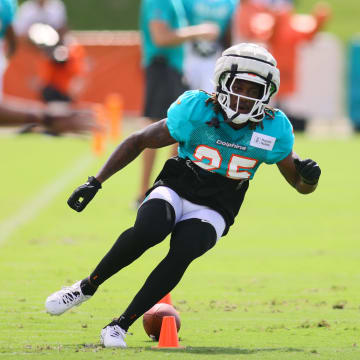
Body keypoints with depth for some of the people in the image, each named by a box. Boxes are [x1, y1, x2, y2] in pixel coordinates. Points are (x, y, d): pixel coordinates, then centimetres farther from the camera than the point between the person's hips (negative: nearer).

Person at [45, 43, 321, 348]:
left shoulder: (273, 130, -6)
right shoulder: (196, 111, -11)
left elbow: (301, 185, 7)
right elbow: (140, 141, 0)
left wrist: (308, 177, -18)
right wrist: (96, 182, -4)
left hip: (211, 212, 1)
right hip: (175, 190, -1)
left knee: (182, 252, -31)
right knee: (147, 231, -33)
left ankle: (120, 325, -19)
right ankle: (86, 288, -9)